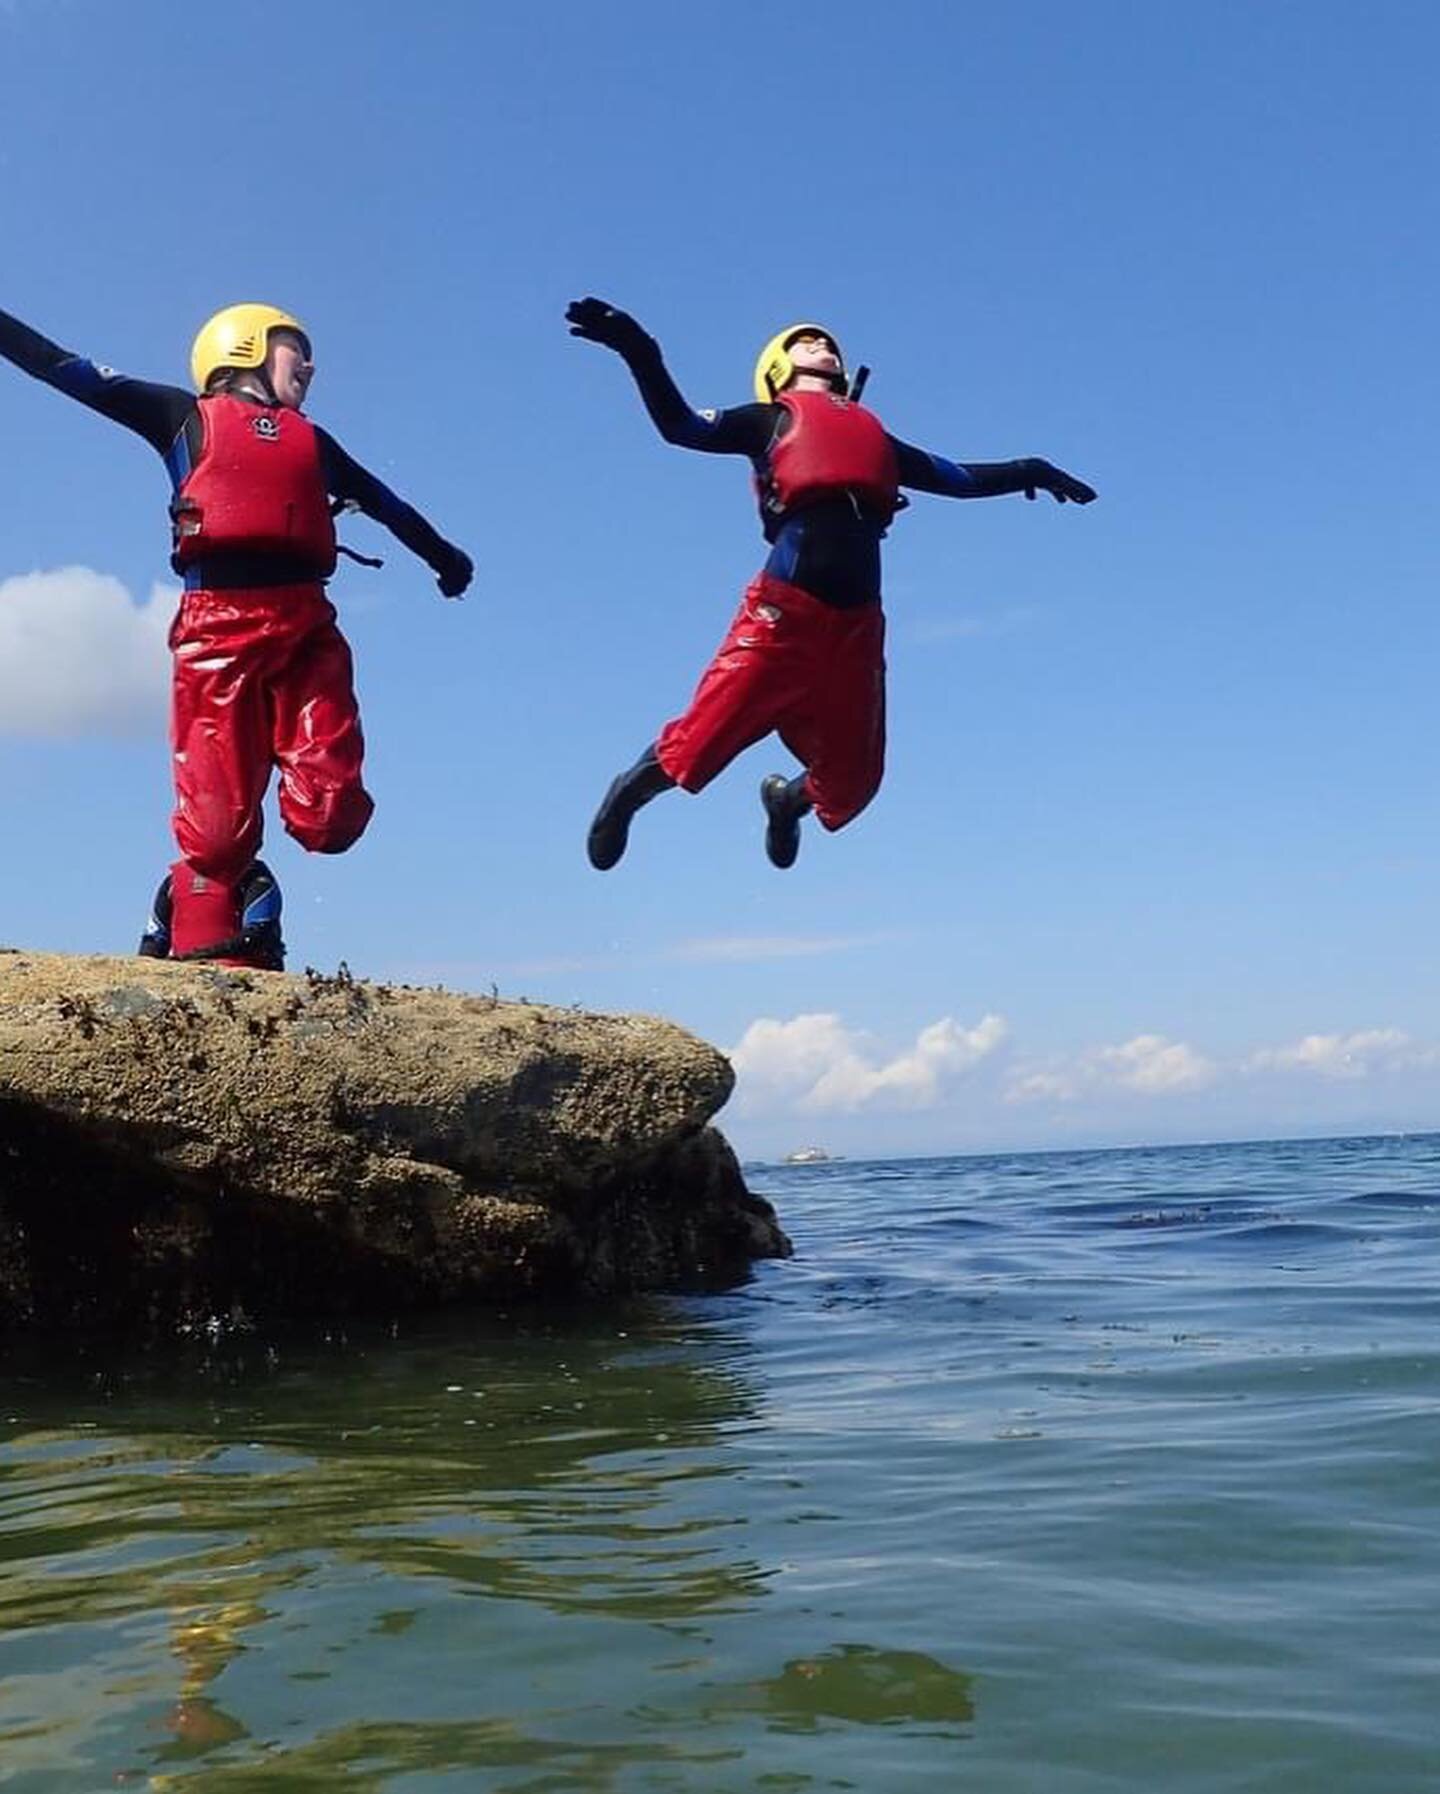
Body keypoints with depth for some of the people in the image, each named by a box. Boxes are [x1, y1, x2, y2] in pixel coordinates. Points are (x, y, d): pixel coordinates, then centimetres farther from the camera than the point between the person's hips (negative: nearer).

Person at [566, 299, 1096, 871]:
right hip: (785, 608, -4)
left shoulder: (873, 436, 29)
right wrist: (639, 354, -9)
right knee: (701, 742, -9)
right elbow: (681, 427, 4)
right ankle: (629, 792, 23)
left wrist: (1026, 471, 31)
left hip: (857, 624, 4)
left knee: (849, 785, 5)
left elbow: (955, 477, 35)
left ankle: (787, 798, 38)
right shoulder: (771, 419, 17)